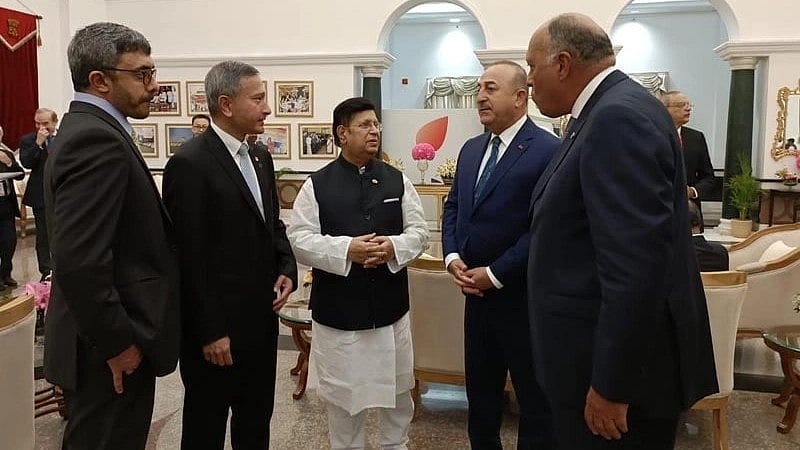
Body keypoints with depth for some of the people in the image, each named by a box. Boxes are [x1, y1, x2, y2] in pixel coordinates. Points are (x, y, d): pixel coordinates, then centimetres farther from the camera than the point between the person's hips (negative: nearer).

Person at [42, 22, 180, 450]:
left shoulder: (83, 129, 12)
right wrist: (117, 343, -18)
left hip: (105, 340, 10)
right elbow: (79, 260, -28)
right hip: (110, 349, -10)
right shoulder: (99, 139, -21)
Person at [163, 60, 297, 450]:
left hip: (261, 319, 7)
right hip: (215, 328, -7)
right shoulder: (190, 163, -17)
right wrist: (209, 332, -16)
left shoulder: (260, 158, 9)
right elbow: (189, 257, -18)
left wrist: (287, 269, 0)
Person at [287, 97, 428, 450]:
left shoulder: (397, 181, 4)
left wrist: (394, 246, -17)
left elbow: (419, 231, 3)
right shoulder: (317, 185, -4)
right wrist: (346, 249, -21)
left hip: (390, 305, 3)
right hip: (338, 308, -2)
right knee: (342, 393, 12)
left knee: (397, 389, 17)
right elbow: (299, 240, -8)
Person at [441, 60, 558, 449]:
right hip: (477, 292, 7)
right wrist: (452, 257, -3)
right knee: (480, 391, 20)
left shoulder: (549, 151, -14)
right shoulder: (471, 149, 10)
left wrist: (494, 274, -18)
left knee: (534, 397, 12)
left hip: (524, 297, -7)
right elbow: (453, 207, 15)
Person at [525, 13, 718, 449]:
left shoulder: (619, 116, -22)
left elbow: (637, 264, -28)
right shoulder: (607, 111, 10)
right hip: (604, 345, 9)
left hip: (621, 360, -9)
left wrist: (610, 385, -23)